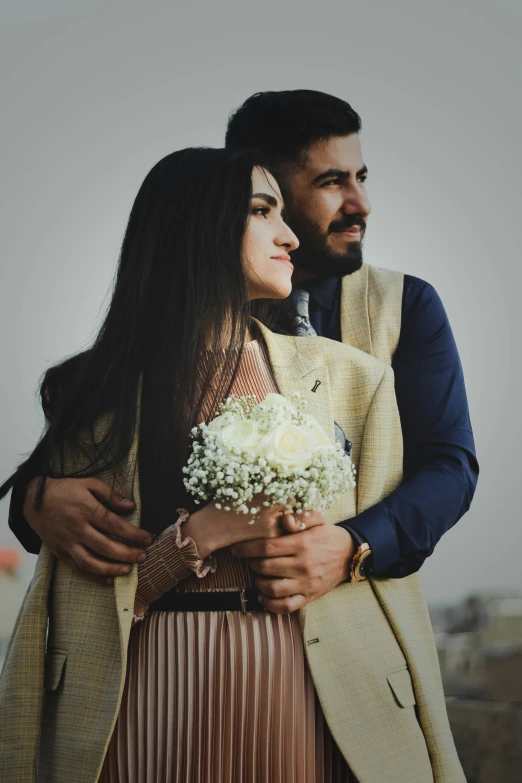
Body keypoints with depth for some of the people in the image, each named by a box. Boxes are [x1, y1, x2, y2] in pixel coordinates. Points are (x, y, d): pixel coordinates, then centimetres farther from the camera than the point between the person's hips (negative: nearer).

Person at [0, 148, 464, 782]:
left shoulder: (349, 376, 7)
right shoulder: (102, 391, 2)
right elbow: (83, 590, -4)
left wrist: (347, 551, -10)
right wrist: (203, 534, -15)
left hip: (304, 693, 2)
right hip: (154, 696, -1)